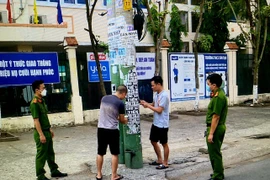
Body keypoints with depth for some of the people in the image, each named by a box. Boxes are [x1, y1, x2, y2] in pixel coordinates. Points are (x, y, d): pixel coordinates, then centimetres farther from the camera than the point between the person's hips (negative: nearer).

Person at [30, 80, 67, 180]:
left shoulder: (42, 101, 10)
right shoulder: (34, 103, -19)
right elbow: (36, 120, -21)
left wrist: (50, 129, 18)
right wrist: (41, 134, -22)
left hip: (47, 131, 9)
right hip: (41, 133, -9)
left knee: (50, 153, 17)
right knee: (41, 155, 2)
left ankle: (54, 171, 29)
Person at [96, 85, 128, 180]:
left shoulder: (104, 98, 4)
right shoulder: (120, 103, -11)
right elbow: (122, 120, 0)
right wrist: (125, 120, 23)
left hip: (101, 129, 5)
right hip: (112, 130, -5)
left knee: (100, 153, 14)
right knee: (114, 154, 9)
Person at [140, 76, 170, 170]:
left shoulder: (164, 95, -21)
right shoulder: (156, 94, 7)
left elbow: (159, 110, -23)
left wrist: (148, 105, -16)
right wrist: (146, 103, -2)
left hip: (162, 124, -9)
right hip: (155, 123, 10)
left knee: (164, 144, 5)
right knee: (153, 141, 18)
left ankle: (165, 163, 19)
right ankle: (159, 160, 33)